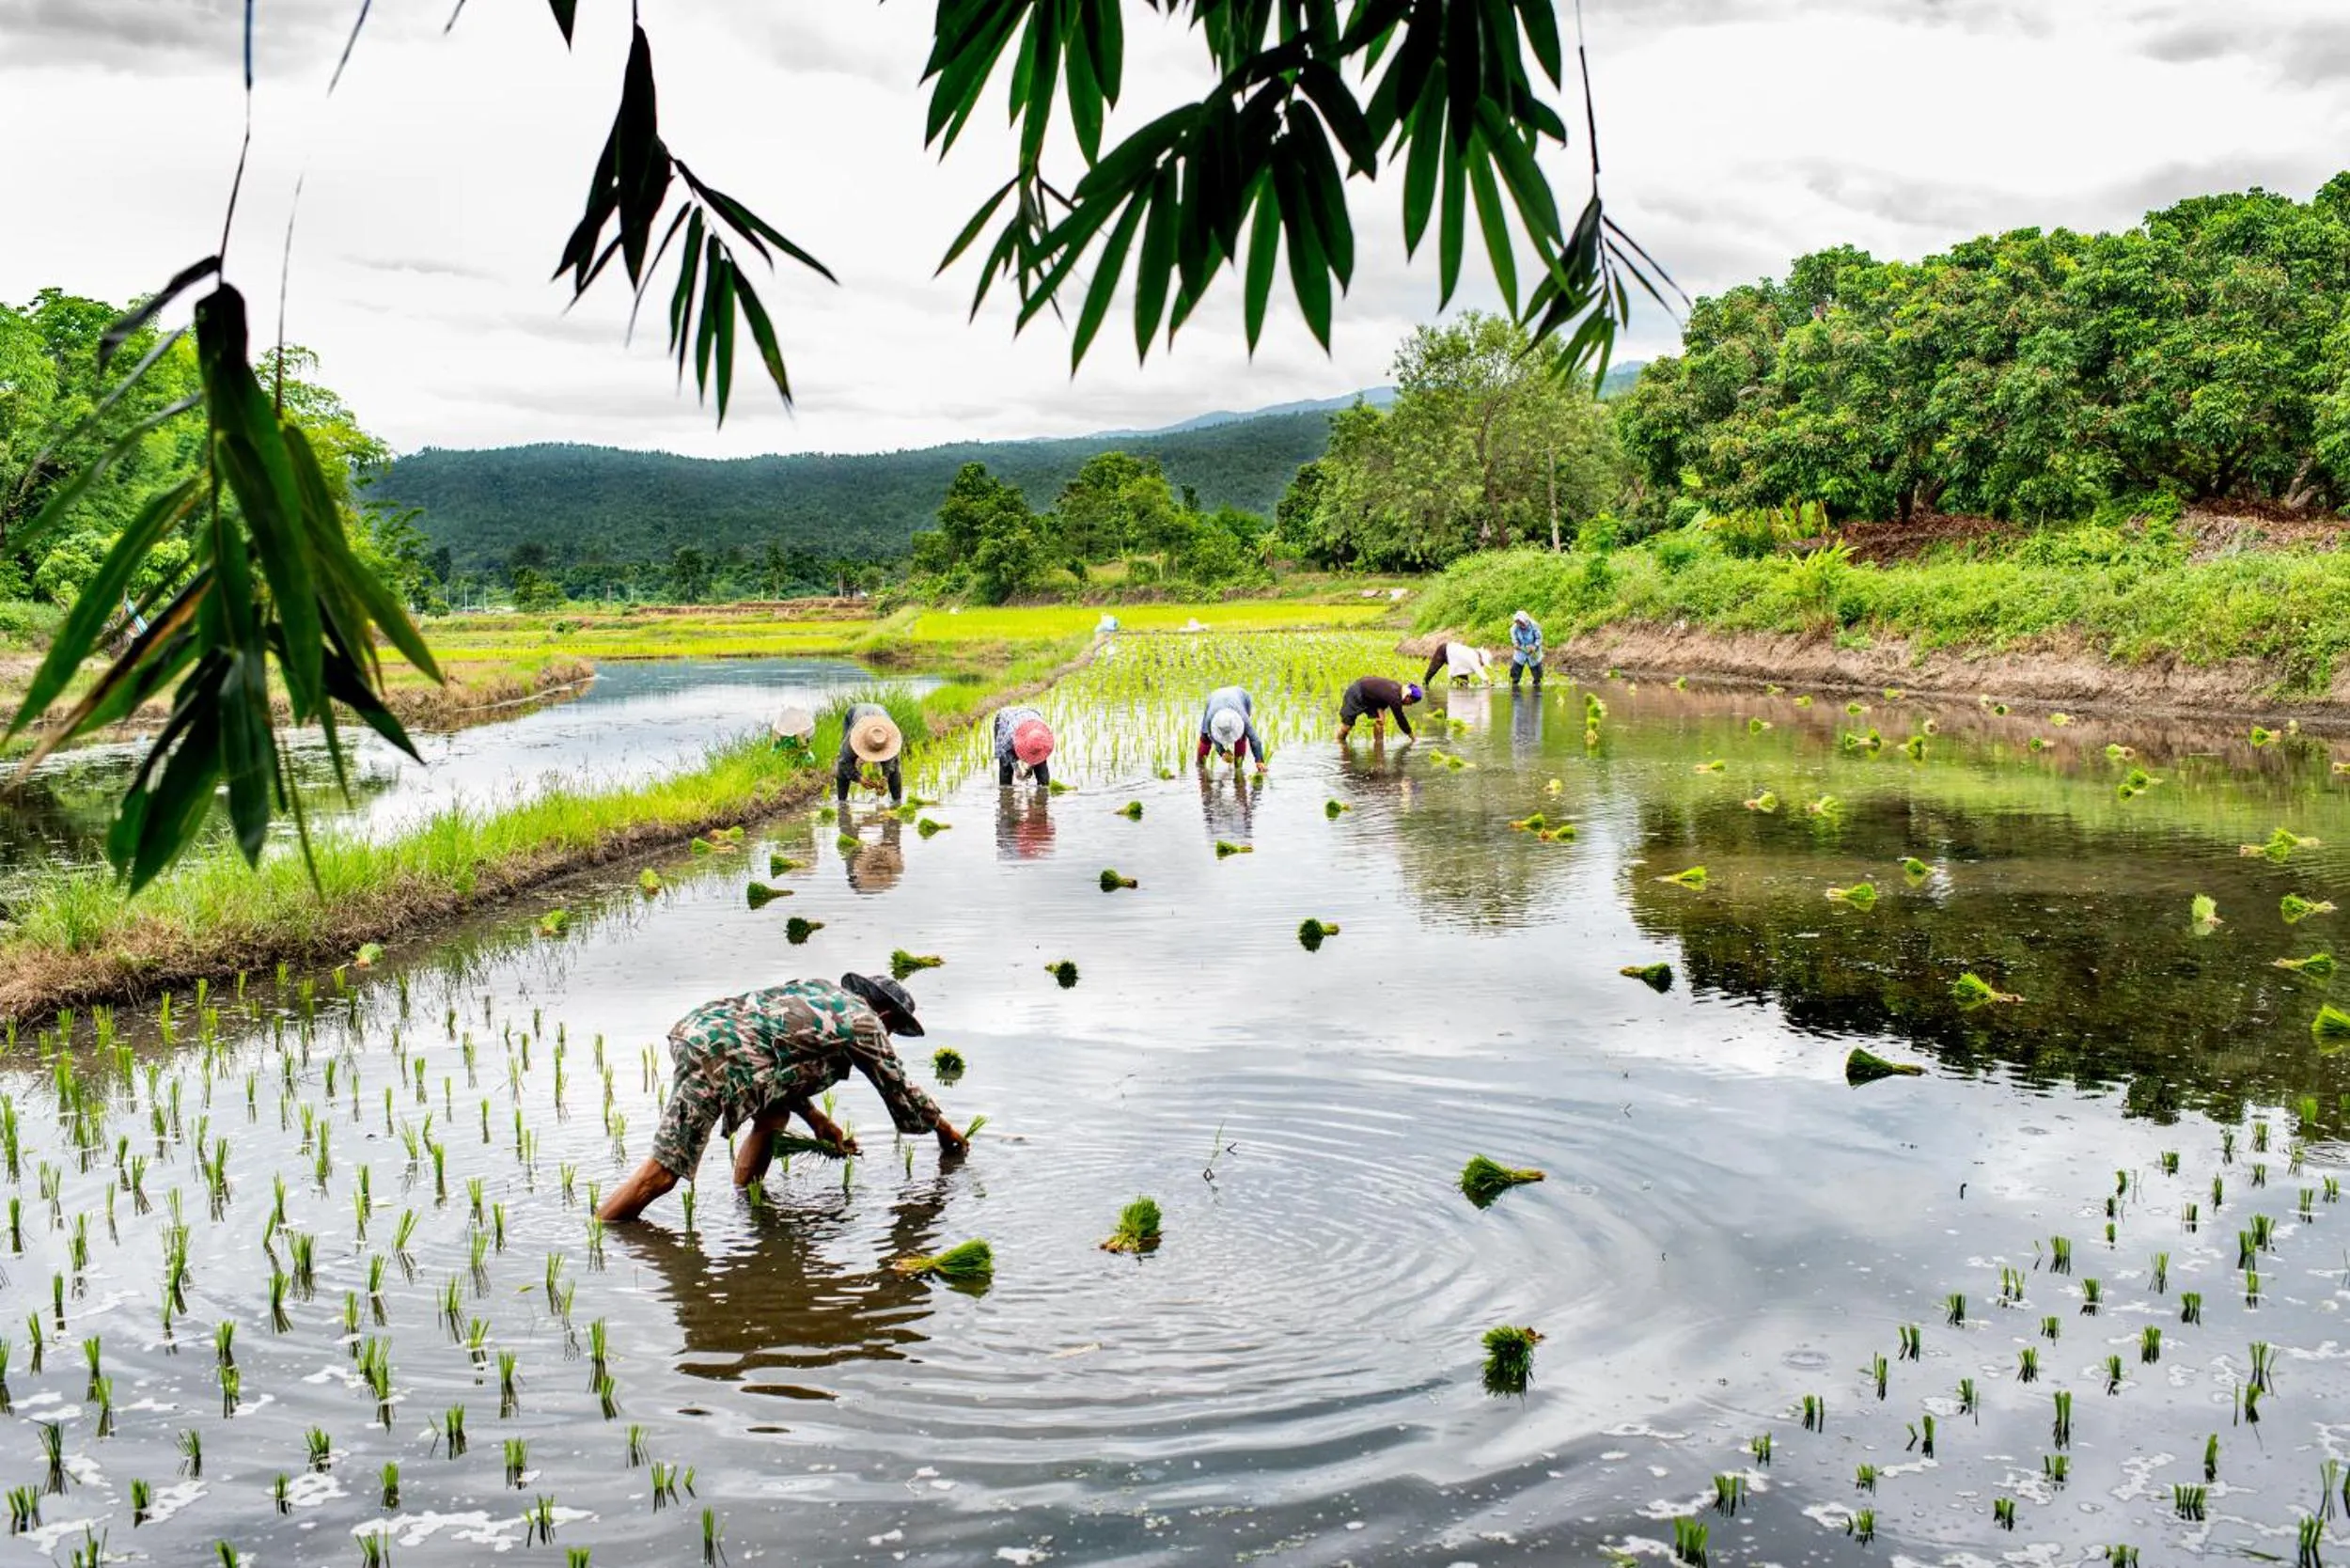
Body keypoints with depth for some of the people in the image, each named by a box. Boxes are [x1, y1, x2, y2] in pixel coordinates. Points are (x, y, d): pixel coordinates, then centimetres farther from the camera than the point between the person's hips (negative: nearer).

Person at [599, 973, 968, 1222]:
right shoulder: (864, 1020, 11)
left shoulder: (818, 990, 30)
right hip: (720, 1056, -9)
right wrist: (944, 1128, 37)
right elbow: (899, 1086, 21)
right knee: (662, 1173, -9)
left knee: (773, 1117, 25)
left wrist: (816, 1120, 35)